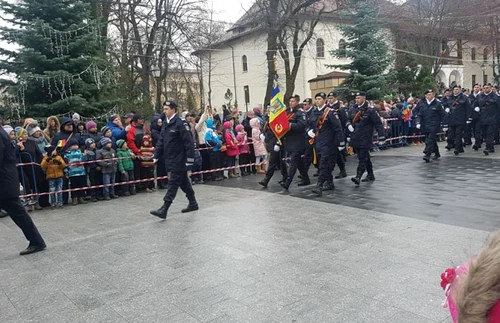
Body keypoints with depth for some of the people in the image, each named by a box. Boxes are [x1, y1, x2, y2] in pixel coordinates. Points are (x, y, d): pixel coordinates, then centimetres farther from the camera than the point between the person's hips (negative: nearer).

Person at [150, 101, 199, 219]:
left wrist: (190, 158, -18)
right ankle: (193, 203, 30)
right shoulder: (165, 124, 12)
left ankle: (164, 209, -7)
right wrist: (156, 156, 13)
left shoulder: (180, 123, -14)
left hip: (179, 160, -9)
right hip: (169, 159, 9)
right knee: (183, 182, 17)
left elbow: (188, 142, -17)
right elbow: (161, 141, 17)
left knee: (173, 183, -7)